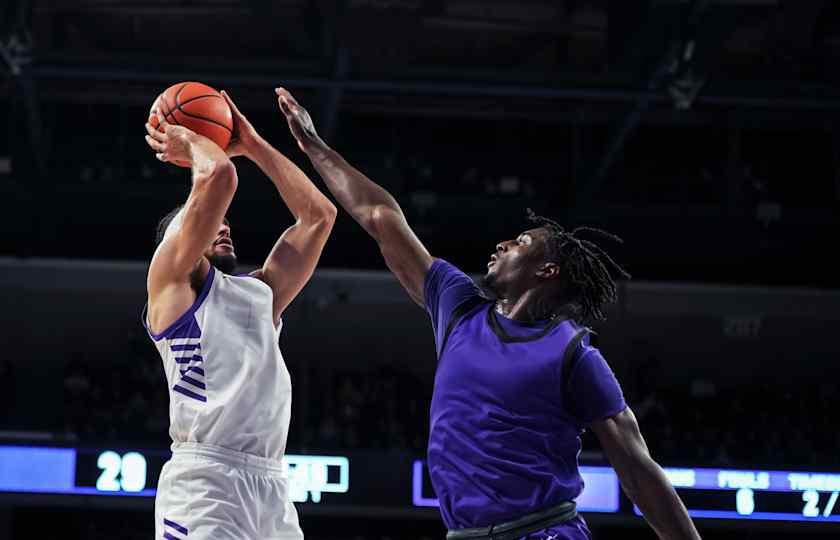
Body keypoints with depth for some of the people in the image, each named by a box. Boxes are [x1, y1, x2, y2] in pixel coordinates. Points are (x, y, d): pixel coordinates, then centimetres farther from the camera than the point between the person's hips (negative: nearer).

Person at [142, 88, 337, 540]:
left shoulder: (260, 292, 28)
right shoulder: (172, 279, 8)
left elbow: (319, 214, 26)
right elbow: (219, 175, -4)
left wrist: (252, 144, 27)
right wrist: (188, 140, 16)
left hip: (271, 485, 7)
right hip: (204, 479, -7)